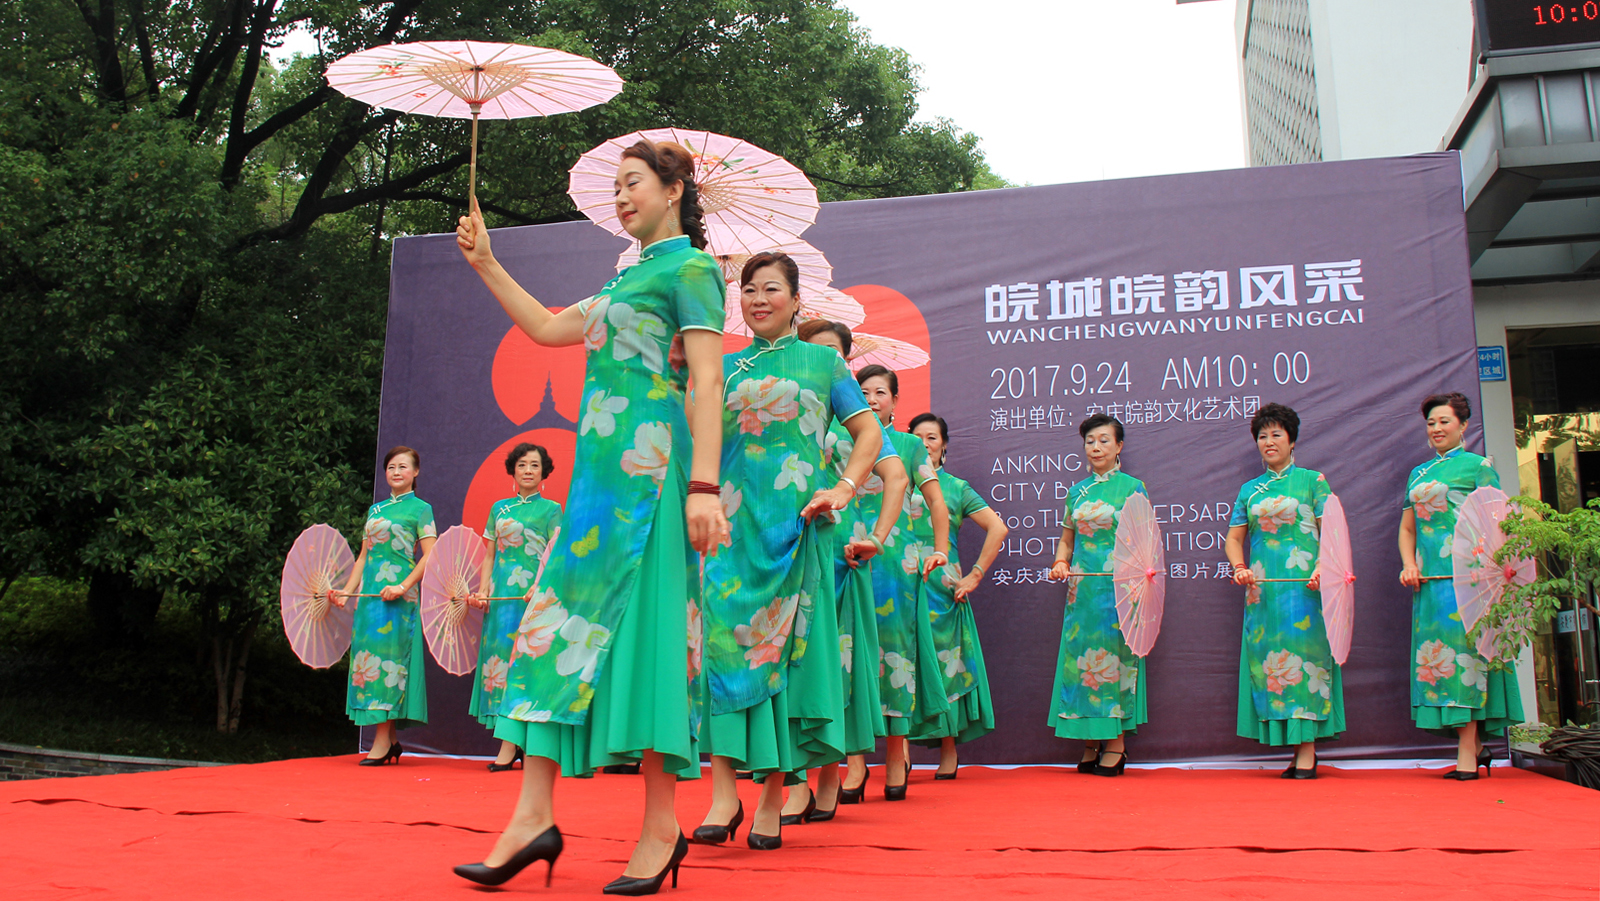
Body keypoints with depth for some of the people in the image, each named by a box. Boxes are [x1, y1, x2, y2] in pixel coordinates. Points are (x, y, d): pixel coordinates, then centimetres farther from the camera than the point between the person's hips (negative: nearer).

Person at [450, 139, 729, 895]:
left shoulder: (690, 268, -1)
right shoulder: (630, 280, 25)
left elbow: (706, 383, -12)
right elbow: (547, 329, 30)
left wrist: (704, 485, -21)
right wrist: (485, 264, 26)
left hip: (648, 471, -9)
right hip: (602, 472, 9)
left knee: (644, 628, -9)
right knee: (559, 616, 2)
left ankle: (660, 827, -1)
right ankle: (534, 814, 4)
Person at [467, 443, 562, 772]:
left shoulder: (551, 509, 5)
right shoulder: (500, 508, 18)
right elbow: (489, 555, 17)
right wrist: (483, 590, 3)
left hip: (531, 595, -5)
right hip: (500, 595, 5)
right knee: (499, 655, 0)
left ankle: (511, 743, -9)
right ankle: (512, 739, 4)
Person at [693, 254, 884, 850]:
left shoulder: (822, 361, 11)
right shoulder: (725, 367, 16)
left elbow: (868, 432, 9)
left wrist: (843, 490, -5)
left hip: (794, 525, -2)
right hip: (732, 522, 2)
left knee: (784, 645, -1)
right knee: (724, 639, -9)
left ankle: (774, 797, 6)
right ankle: (724, 790, -7)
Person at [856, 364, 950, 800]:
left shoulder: (910, 445, 13)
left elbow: (937, 504, 16)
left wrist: (941, 550, 7)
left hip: (898, 559, 0)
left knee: (894, 644, -3)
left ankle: (896, 751, 4)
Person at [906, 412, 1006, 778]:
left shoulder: (956, 488, 9)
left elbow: (998, 529, 4)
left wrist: (974, 576, -1)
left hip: (942, 587, -1)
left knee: (943, 661, 0)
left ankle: (948, 751, 8)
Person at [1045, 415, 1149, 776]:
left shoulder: (1132, 487, 2)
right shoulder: (1077, 492, 14)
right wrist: (1060, 564, 0)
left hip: (1117, 585, -4)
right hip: (1082, 585, 4)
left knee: (1115, 655, -5)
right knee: (1082, 654, 2)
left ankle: (1116, 743, 2)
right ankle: (1091, 742, 10)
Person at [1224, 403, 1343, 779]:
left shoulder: (1311, 480, 6)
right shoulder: (1249, 490, 16)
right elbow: (1234, 537, 15)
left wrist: (1322, 567, -18)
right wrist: (1240, 568, -5)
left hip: (1303, 585, -4)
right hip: (1262, 589, 4)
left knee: (1303, 655, -8)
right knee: (1268, 660, 0)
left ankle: (1307, 754, -5)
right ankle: (1300, 749, 8)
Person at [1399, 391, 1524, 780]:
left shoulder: (1478, 466, 3)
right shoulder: (1418, 474, 20)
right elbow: (1407, 528, 21)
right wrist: (1409, 565, 4)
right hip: (1429, 578, 6)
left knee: (1463, 649, -10)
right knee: (1435, 652, 2)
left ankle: (1467, 754, -10)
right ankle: (1476, 746, 12)